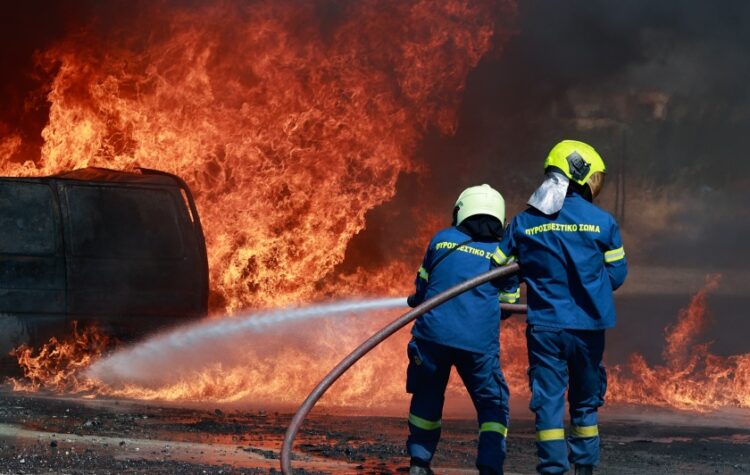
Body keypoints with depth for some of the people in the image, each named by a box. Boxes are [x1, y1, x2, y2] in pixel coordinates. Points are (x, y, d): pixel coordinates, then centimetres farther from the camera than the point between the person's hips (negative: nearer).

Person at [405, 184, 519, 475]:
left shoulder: (441, 239, 8)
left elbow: (422, 285, 17)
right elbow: (508, 302, 15)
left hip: (433, 334, 1)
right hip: (479, 342, -1)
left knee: (427, 397, 20)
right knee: (493, 406, 10)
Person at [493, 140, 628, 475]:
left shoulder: (523, 223, 0)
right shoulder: (602, 222, -4)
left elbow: (496, 270, 5)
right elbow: (616, 274, 3)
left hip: (544, 326, 0)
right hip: (588, 327, 0)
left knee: (548, 401, 2)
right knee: (585, 401, 16)